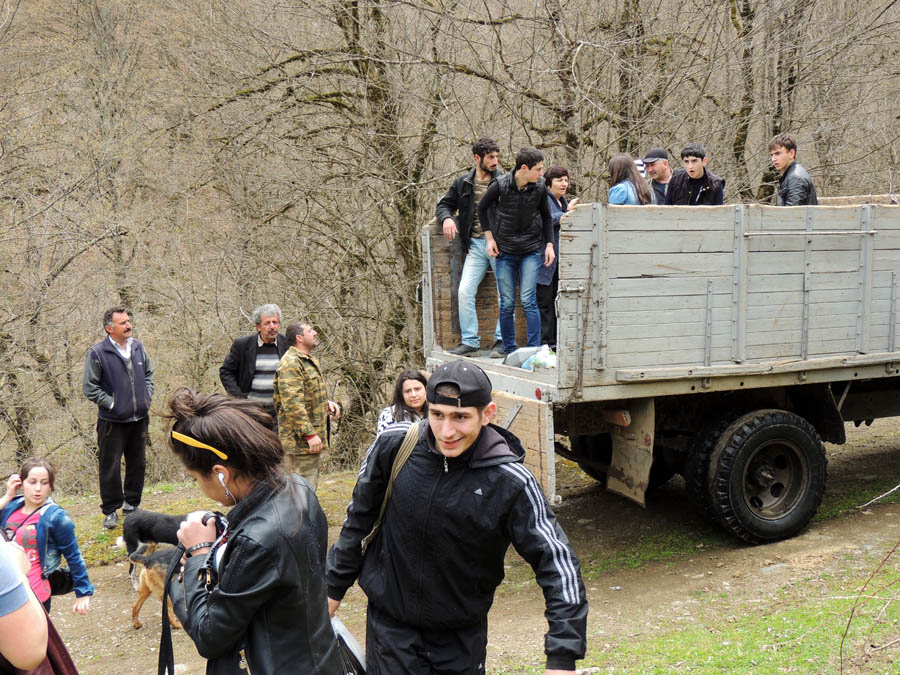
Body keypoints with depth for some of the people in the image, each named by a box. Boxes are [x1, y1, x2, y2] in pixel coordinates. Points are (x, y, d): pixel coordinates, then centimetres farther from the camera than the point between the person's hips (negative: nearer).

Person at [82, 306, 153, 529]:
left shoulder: (138, 347, 4)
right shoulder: (97, 353, -12)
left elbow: (148, 374, 18)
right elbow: (89, 387, -9)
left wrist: (147, 396, 5)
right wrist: (111, 403, -12)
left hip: (139, 419, 5)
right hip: (113, 421, -5)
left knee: (138, 464, 14)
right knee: (111, 468, 3)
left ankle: (132, 504, 30)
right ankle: (110, 511, 17)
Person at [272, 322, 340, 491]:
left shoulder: (311, 361, 17)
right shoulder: (290, 363, -17)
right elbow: (293, 403, -23)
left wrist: (326, 403, 9)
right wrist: (310, 434, -25)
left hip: (313, 438, 10)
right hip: (300, 439, -10)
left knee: (310, 485, 18)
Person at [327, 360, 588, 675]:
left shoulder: (510, 481, -19)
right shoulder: (392, 446, -13)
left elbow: (557, 563, -14)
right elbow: (360, 518, 3)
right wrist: (335, 586, 10)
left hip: (462, 637, 0)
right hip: (389, 625, 1)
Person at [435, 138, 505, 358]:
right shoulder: (463, 183, 13)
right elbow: (444, 204, 21)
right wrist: (446, 218, -2)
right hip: (475, 245, 3)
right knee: (465, 291, -7)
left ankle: (502, 340, 7)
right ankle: (469, 341, 2)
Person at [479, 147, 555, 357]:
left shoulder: (540, 187, -4)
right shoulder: (500, 185, -10)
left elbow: (546, 216, 12)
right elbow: (482, 208, 8)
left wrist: (549, 244, 4)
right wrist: (489, 237, 2)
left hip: (532, 250, 0)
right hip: (505, 251, 0)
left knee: (528, 300, -9)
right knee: (507, 304, 3)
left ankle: (535, 349, -4)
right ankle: (509, 350, 14)